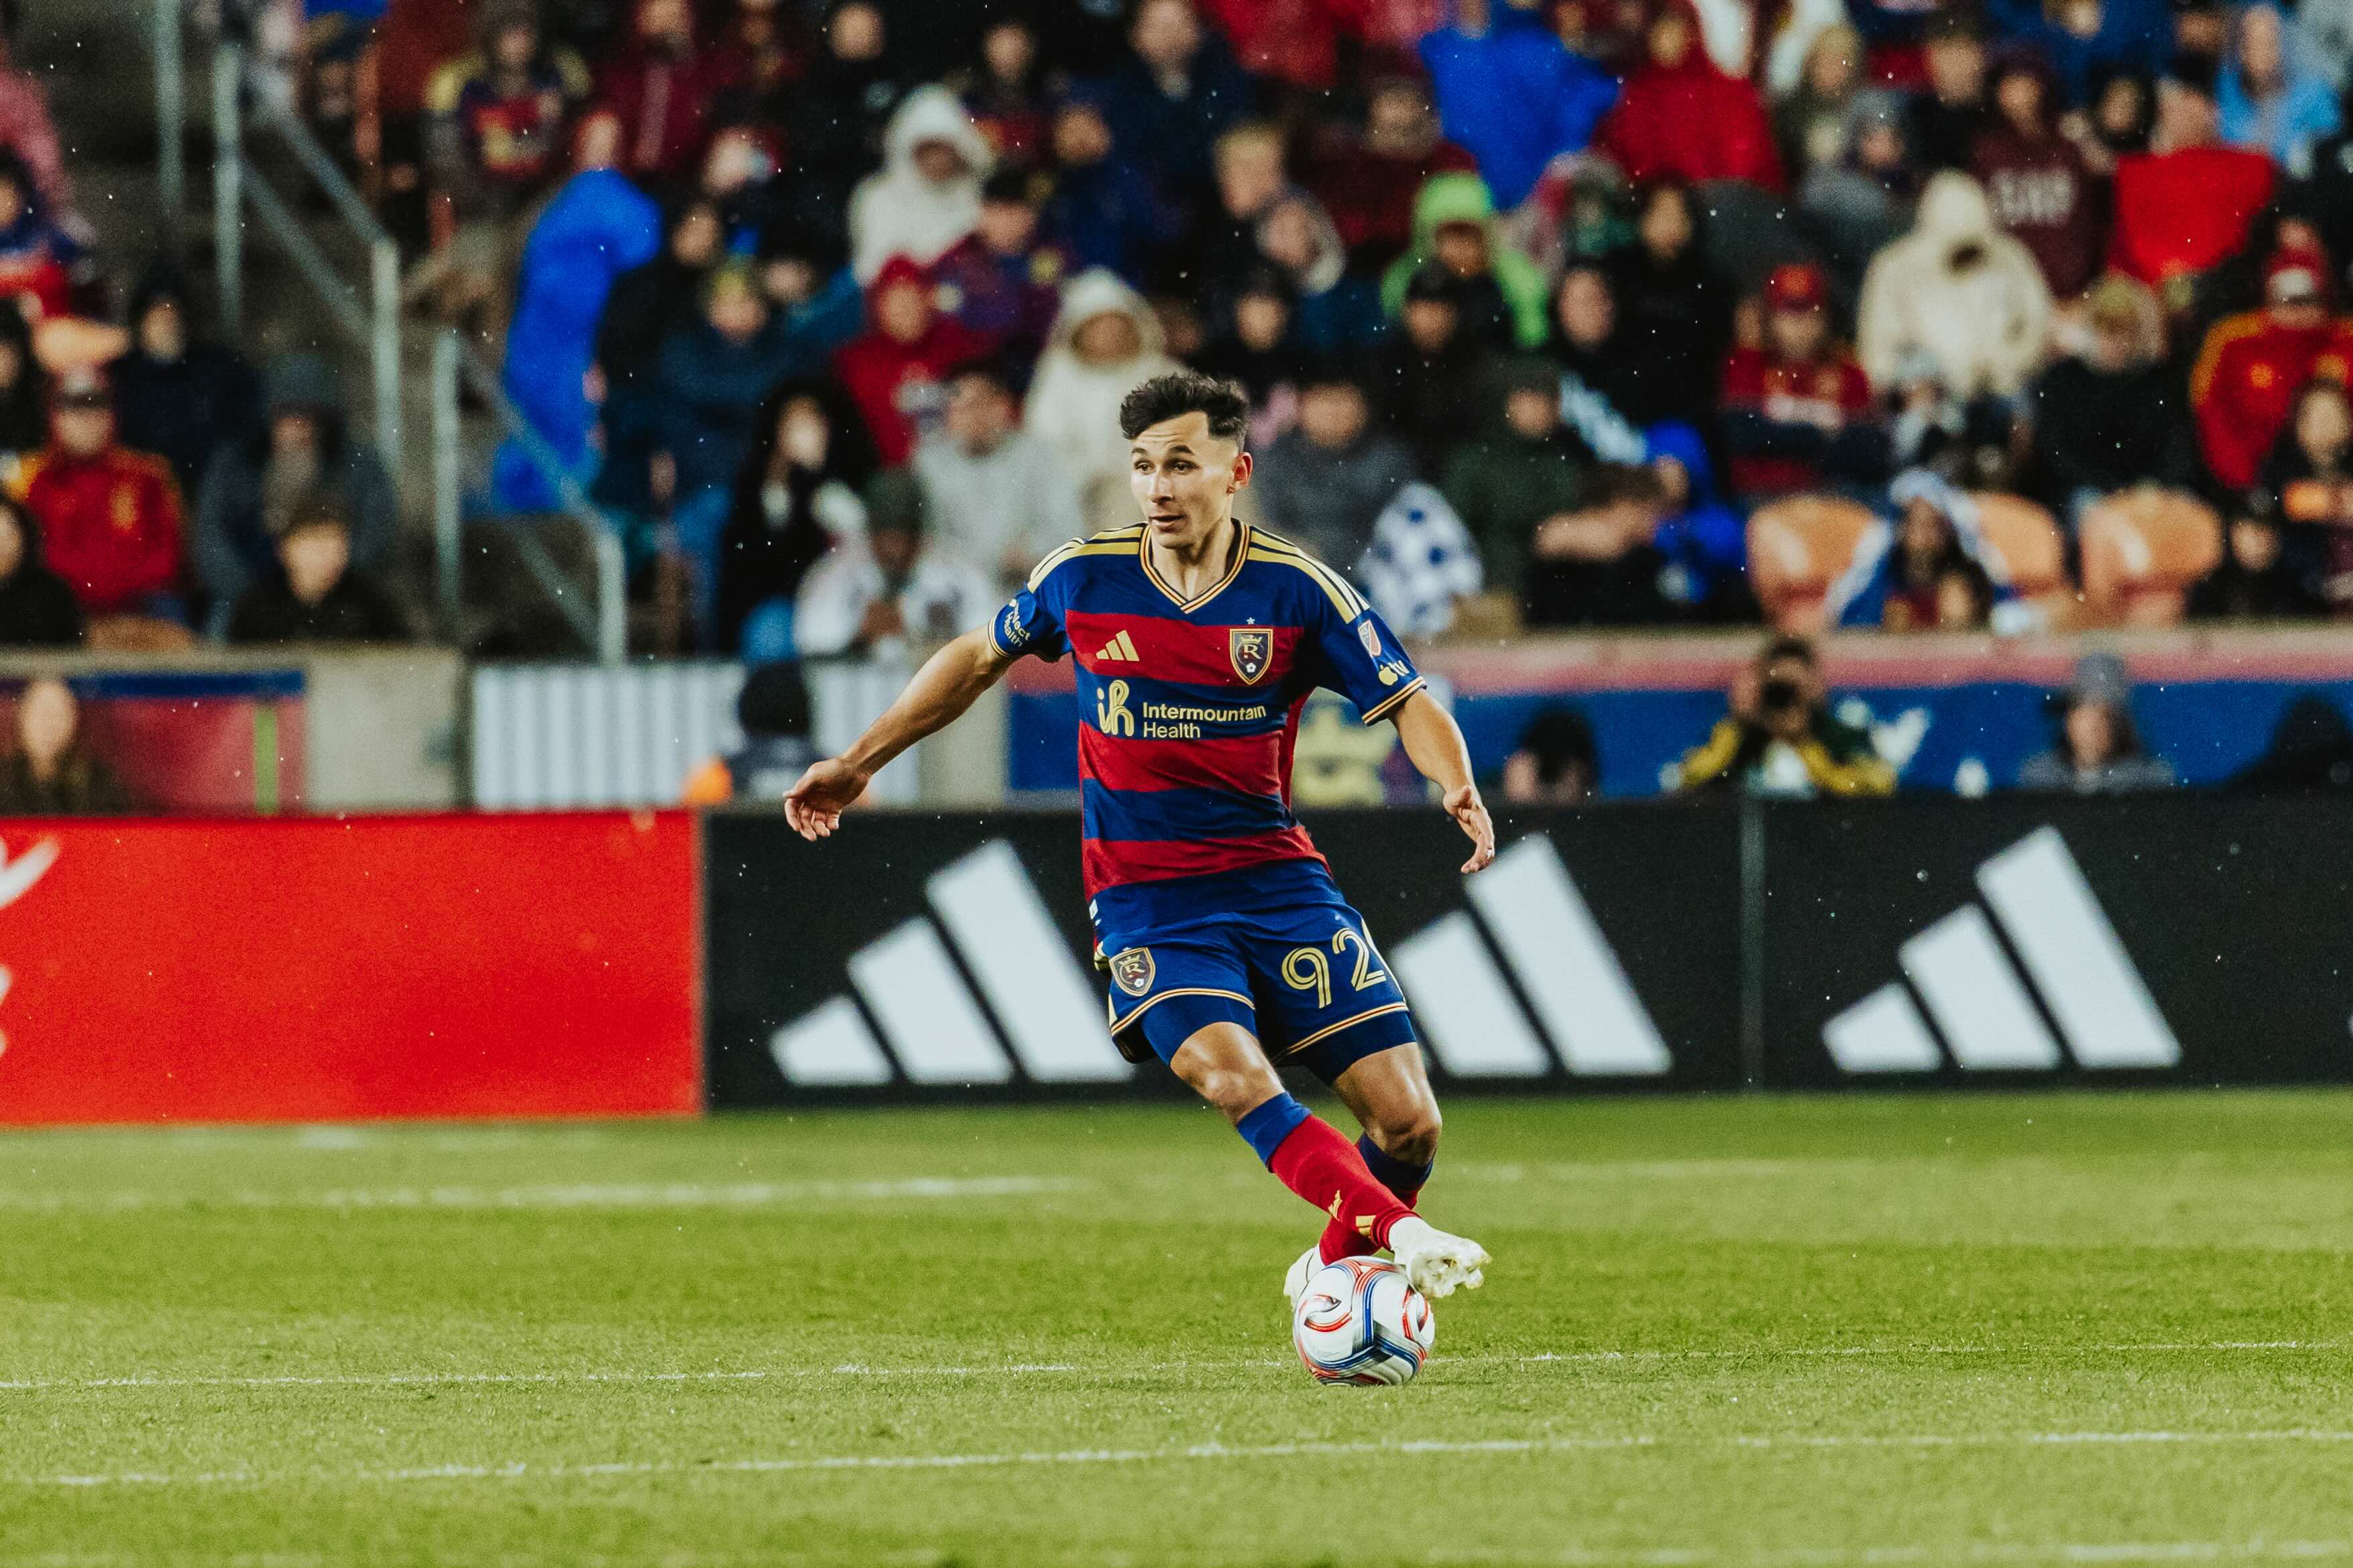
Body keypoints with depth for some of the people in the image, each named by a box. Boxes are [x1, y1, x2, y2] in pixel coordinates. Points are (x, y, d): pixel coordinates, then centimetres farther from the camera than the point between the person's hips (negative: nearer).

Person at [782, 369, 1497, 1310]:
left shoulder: (1295, 590, -5)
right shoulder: (1082, 579, -1)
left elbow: (1409, 704, 1)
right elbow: (979, 659, 17)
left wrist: (1458, 787, -19)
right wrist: (858, 762, 19)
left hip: (1276, 873, 1)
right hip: (1144, 897, -1)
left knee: (1407, 1123, -7)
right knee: (1230, 1073, -31)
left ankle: (1335, 1272, 19)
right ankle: (1401, 1232, -37)